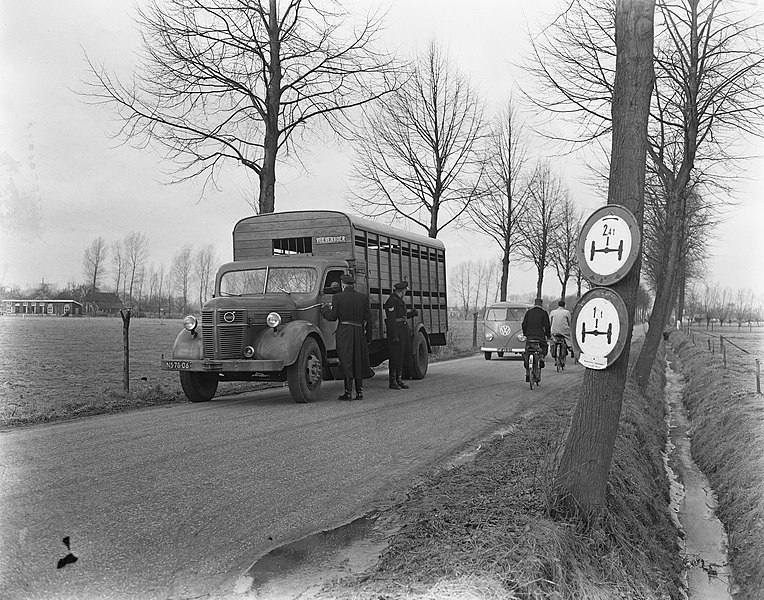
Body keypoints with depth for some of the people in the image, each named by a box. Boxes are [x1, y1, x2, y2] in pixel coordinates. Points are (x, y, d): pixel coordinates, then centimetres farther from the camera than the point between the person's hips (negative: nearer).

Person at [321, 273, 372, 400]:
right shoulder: (364, 297, 4)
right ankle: (359, 391, 14)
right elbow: (368, 319, 5)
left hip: (344, 332, -3)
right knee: (358, 362, 13)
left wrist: (325, 308, 16)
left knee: (346, 361, 1)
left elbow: (332, 317, -3)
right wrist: (368, 337, 11)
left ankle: (348, 392, -1)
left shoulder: (338, 297, -4)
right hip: (359, 332, 3)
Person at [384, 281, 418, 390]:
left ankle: (399, 380, 18)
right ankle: (392, 382, 1)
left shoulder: (400, 301, 17)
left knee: (401, 356, 11)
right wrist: (395, 336, -21)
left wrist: (413, 313, 14)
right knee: (395, 356, -5)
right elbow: (391, 319, -18)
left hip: (403, 331, 9)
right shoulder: (391, 301, -13)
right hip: (395, 331, -9)